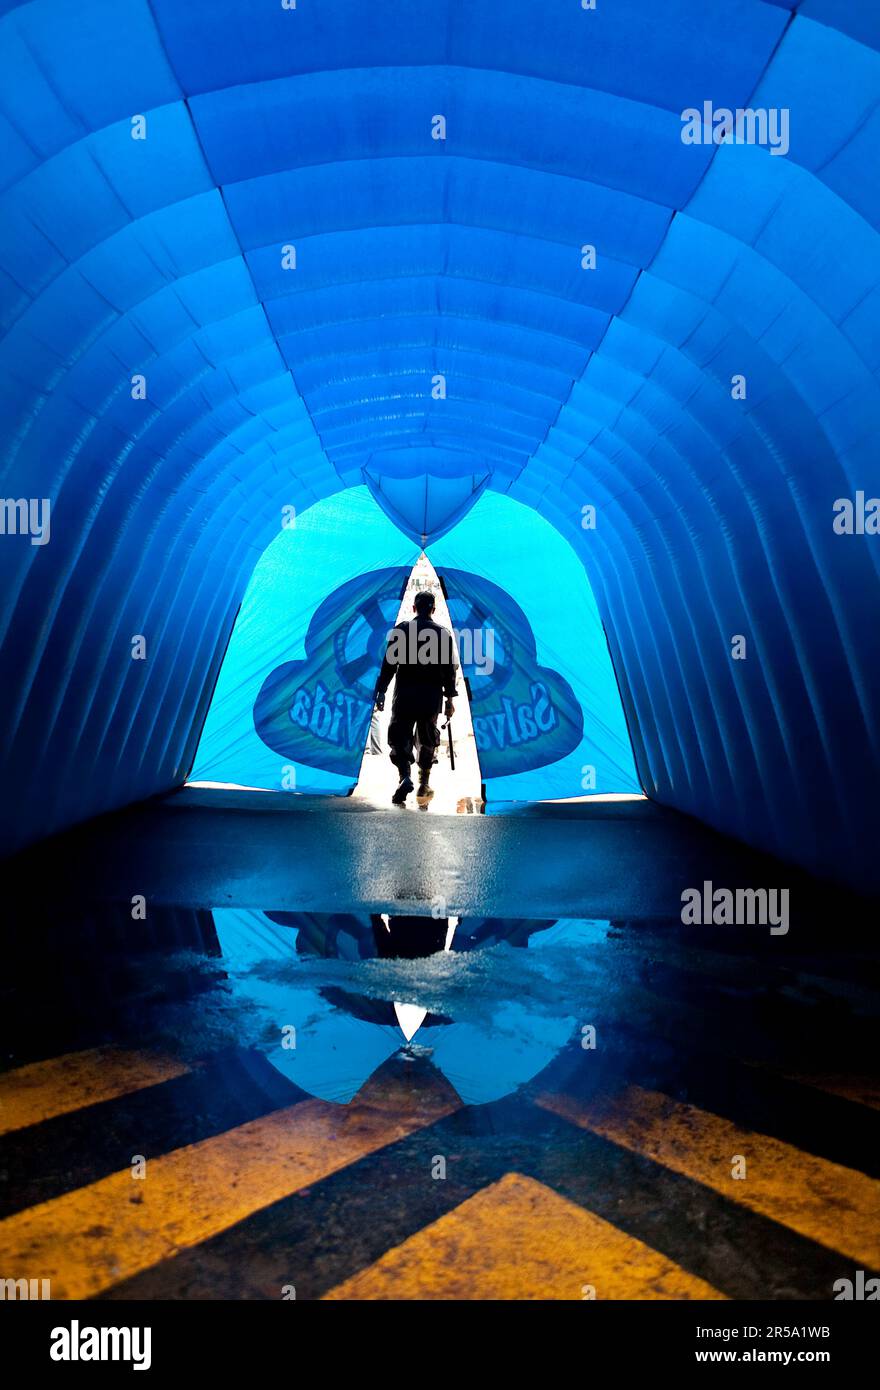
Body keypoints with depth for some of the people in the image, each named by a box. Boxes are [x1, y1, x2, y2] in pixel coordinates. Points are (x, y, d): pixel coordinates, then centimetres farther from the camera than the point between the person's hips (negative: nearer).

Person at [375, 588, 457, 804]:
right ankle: (424, 784, 21)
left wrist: (381, 691, 2)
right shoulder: (444, 633, 3)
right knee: (427, 741, 15)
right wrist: (450, 698, 8)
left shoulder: (401, 630, 0)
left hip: (404, 693, -1)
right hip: (432, 695, 2)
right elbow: (449, 669, 3)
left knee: (399, 738, 2)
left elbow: (389, 663, -3)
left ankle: (405, 776, -20)